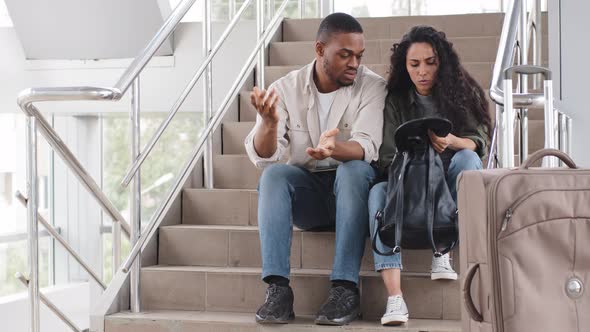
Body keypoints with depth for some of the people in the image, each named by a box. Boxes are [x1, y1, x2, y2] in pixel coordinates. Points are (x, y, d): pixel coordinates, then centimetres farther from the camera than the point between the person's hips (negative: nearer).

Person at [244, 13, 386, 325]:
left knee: (353, 169, -34)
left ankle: (345, 288, -36)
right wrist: (269, 122, -37)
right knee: (273, 174, -28)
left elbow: (367, 146, -24)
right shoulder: (285, 88, -5)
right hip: (306, 191, 2)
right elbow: (263, 157, -14)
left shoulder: (372, 86, -9)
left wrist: (335, 149, -47)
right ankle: (277, 287, -34)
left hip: (351, 187, -1)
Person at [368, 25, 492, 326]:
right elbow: (387, 157, -5)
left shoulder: (461, 92, 4)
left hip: (452, 189, 0)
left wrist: (451, 141, -29)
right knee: (378, 192, -32)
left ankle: (442, 252, -31)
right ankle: (394, 298, -46)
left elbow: (477, 143, -7)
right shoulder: (395, 101, 4)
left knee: (466, 158, -31)